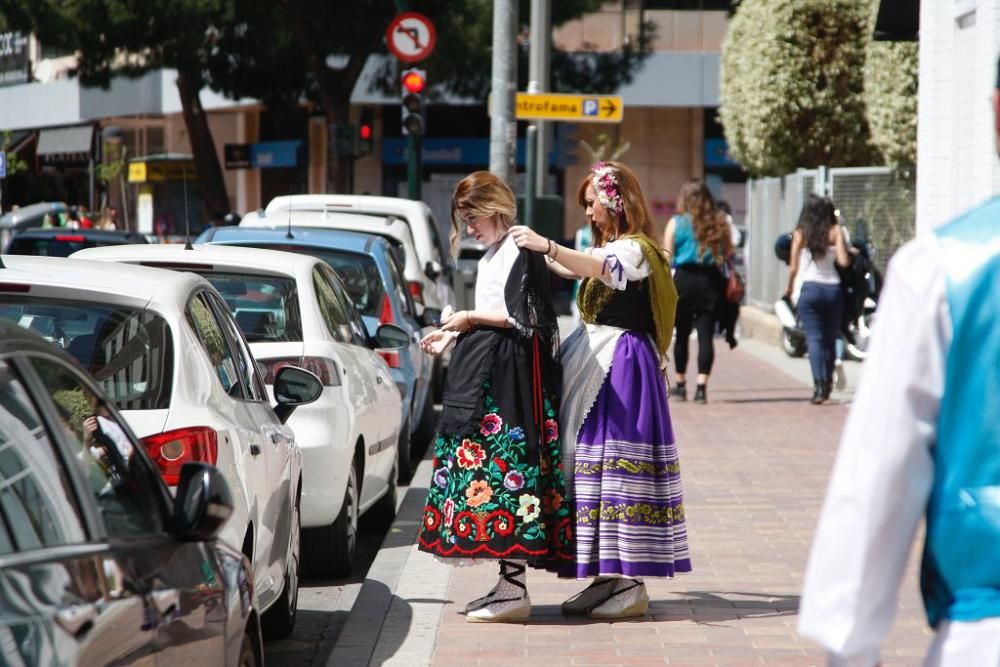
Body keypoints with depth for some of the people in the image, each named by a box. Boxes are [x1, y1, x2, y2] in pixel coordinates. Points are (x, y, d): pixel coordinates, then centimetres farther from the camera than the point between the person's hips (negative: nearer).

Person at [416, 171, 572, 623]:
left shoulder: (521, 252, -9)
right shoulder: (492, 255, 21)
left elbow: (525, 319, -16)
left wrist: (472, 318, -8)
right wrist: (452, 337, 18)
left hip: (510, 369, -10)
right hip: (482, 369, 10)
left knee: (506, 466, -12)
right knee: (482, 466, 8)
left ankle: (514, 589, -12)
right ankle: (506, 586, 12)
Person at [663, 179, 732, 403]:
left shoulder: (676, 223, -1)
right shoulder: (719, 223, 4)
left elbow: (667, 256, -4)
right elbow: (729, 254, 7)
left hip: (685, 280, -1)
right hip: (711, 281, 1)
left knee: (682, 334, 12)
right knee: (706, 334, 0)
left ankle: (680, 384, 22)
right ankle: (701, 386, -9)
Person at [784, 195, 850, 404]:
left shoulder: (800, 234, 2)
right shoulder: (835, 231, 1)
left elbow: (793, 267, 2)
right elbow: (843, 261, -7)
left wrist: (789, 288, 18)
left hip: (810, 288, -1)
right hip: (833, 288, 1)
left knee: (814, 338, -5)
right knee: (830, 339, 13)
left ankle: (819, 385, -19)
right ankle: (828, 382, 20)